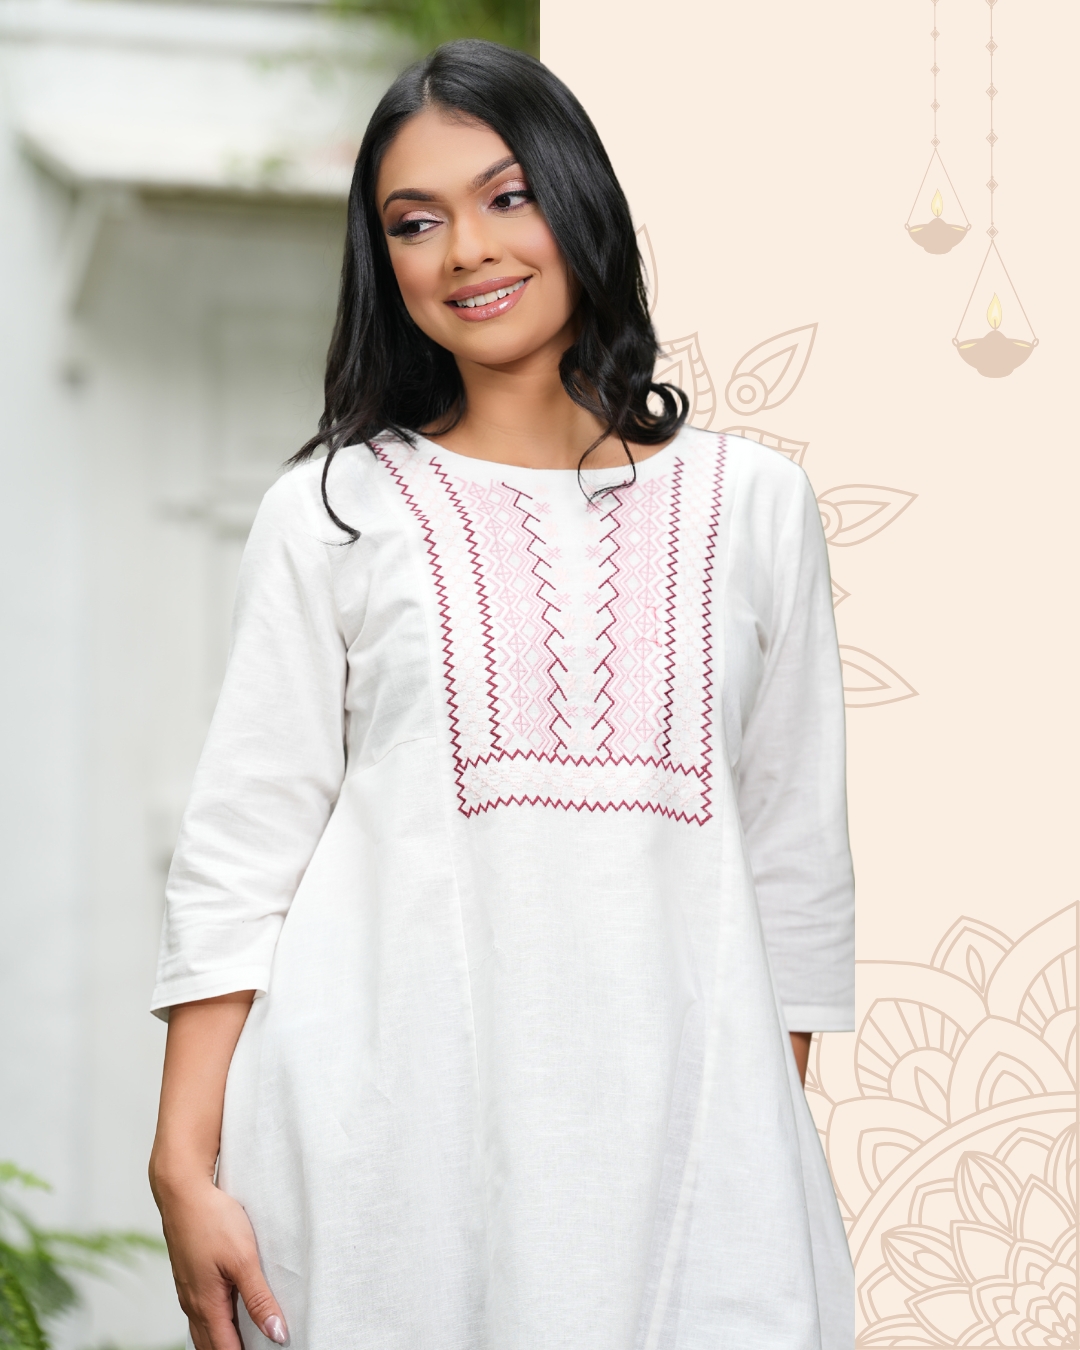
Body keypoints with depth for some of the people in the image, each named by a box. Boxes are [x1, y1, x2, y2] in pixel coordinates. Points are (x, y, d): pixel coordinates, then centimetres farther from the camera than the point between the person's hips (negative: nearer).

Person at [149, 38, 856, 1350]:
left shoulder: (752, 504, 10)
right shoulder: (333, 512, 6)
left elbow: (797, 858, 10)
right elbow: (238, 854, 2)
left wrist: (782, 1165, 6)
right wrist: (185, 1164, -7)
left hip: (676, 1134, 1)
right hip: (385, 1141, -1)